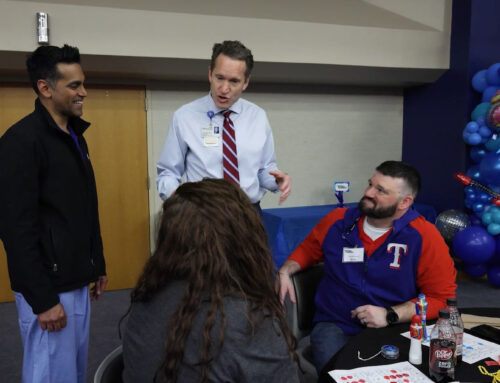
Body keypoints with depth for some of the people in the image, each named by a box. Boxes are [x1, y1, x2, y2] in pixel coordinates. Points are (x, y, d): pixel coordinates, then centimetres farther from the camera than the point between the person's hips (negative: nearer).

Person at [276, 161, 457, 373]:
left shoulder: (425, 236, -8)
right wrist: (285, 271, 1)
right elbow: (307, 250, 20)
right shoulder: (337, 221, 2)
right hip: (335, 326, 1)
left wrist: (390, 315, -16)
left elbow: (442, 297, -6)